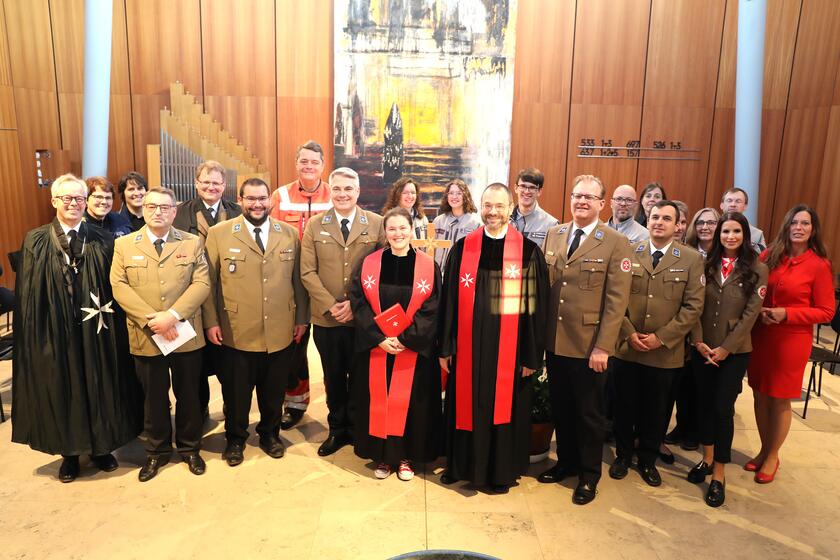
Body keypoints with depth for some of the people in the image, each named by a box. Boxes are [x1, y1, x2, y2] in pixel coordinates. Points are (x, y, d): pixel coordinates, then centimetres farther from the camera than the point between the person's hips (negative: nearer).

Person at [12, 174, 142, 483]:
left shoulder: (103, 241, 0)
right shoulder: (35, 241, 0)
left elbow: (114, 290, 0)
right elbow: (27, 294, -2)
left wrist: (110, 322, -7)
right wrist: (33, 336, -6)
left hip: (96, 333, 0)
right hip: (55, 333, 0)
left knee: (100, 390, 12)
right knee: (62, 393, 12)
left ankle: (101, 448, 31)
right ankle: (69, 454, 31)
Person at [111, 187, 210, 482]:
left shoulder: (192, 242, 2)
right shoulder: (124, 245, 4)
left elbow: (201, 284, -7)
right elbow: (119, 286, -5)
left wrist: (173, 315, -19)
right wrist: (150, 319, -17)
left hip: (186, 335, 0)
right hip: (145, 337, 0)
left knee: (188, 395, 12)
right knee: (154, 398, 14)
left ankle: (190, 448, 30)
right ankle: (156, 451, 31)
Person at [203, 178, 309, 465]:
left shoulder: (290, 234, 6)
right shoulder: (219, 233, -1)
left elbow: (298, 279, 8)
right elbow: (209, 281, 0)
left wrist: (301, 318, 6)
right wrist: (211, 321, -4)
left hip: (281, 333, 2)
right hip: (236, 332, -2)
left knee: (274, 391, 15)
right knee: (236, 392, 14)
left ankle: (270, 433, 38)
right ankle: (235, 438, 36)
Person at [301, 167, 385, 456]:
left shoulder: (376, 223, 0)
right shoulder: (315, 225, 4)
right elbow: (307, 272, -1)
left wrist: (356, 304, -12)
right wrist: (330, 305, -11)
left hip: (363, 318, -1)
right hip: (326, 319, 2)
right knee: (333, 377, 15)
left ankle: (358, 429, 30)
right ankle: (337, 429, 31)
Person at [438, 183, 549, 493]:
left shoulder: (529, 252, -6)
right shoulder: (462, 248, 1)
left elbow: (536, 307, -4)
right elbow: (448, 300, 3)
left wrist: (532, 355, -5)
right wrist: (445, 347, 2)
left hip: (509, 350, -2)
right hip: (468, 346, 2)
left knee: (503, 407, 11)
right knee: (465, 406, 14)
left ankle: (500, 471, 31)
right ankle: (462, 464, 35)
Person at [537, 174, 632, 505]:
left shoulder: (616, 243, -8)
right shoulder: (554, 235, 7)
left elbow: (616, 300, -11)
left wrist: (603, 347, -15)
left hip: (589, 347, -4)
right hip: (555, 342, 4)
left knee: (589, 413, 11)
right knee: (560, 408, 17)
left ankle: (589, 475, 29)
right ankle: (566, 462, 37)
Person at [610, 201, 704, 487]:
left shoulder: (692, 259, -1)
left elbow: (693, 306, -6)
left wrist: (661, 337, -12)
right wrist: (629, 333, -10)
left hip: (665, 351, 0)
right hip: (626, 347, 1)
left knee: (655, 410, 13)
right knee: (624, 406, 12)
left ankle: (648, 460, 33)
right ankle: (623, 455, 32)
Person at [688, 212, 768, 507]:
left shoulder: (757, 269, -4)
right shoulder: (706, 264, 3)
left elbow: (751, 313, -8)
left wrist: (725, 348, -12)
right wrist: (699, 341, -9)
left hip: (735, 351, -3)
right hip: (701, 349, 3)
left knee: (722, 409, -2)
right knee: (704, 403, 12)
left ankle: (719, 475, 11)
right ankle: (707, 458, 30)